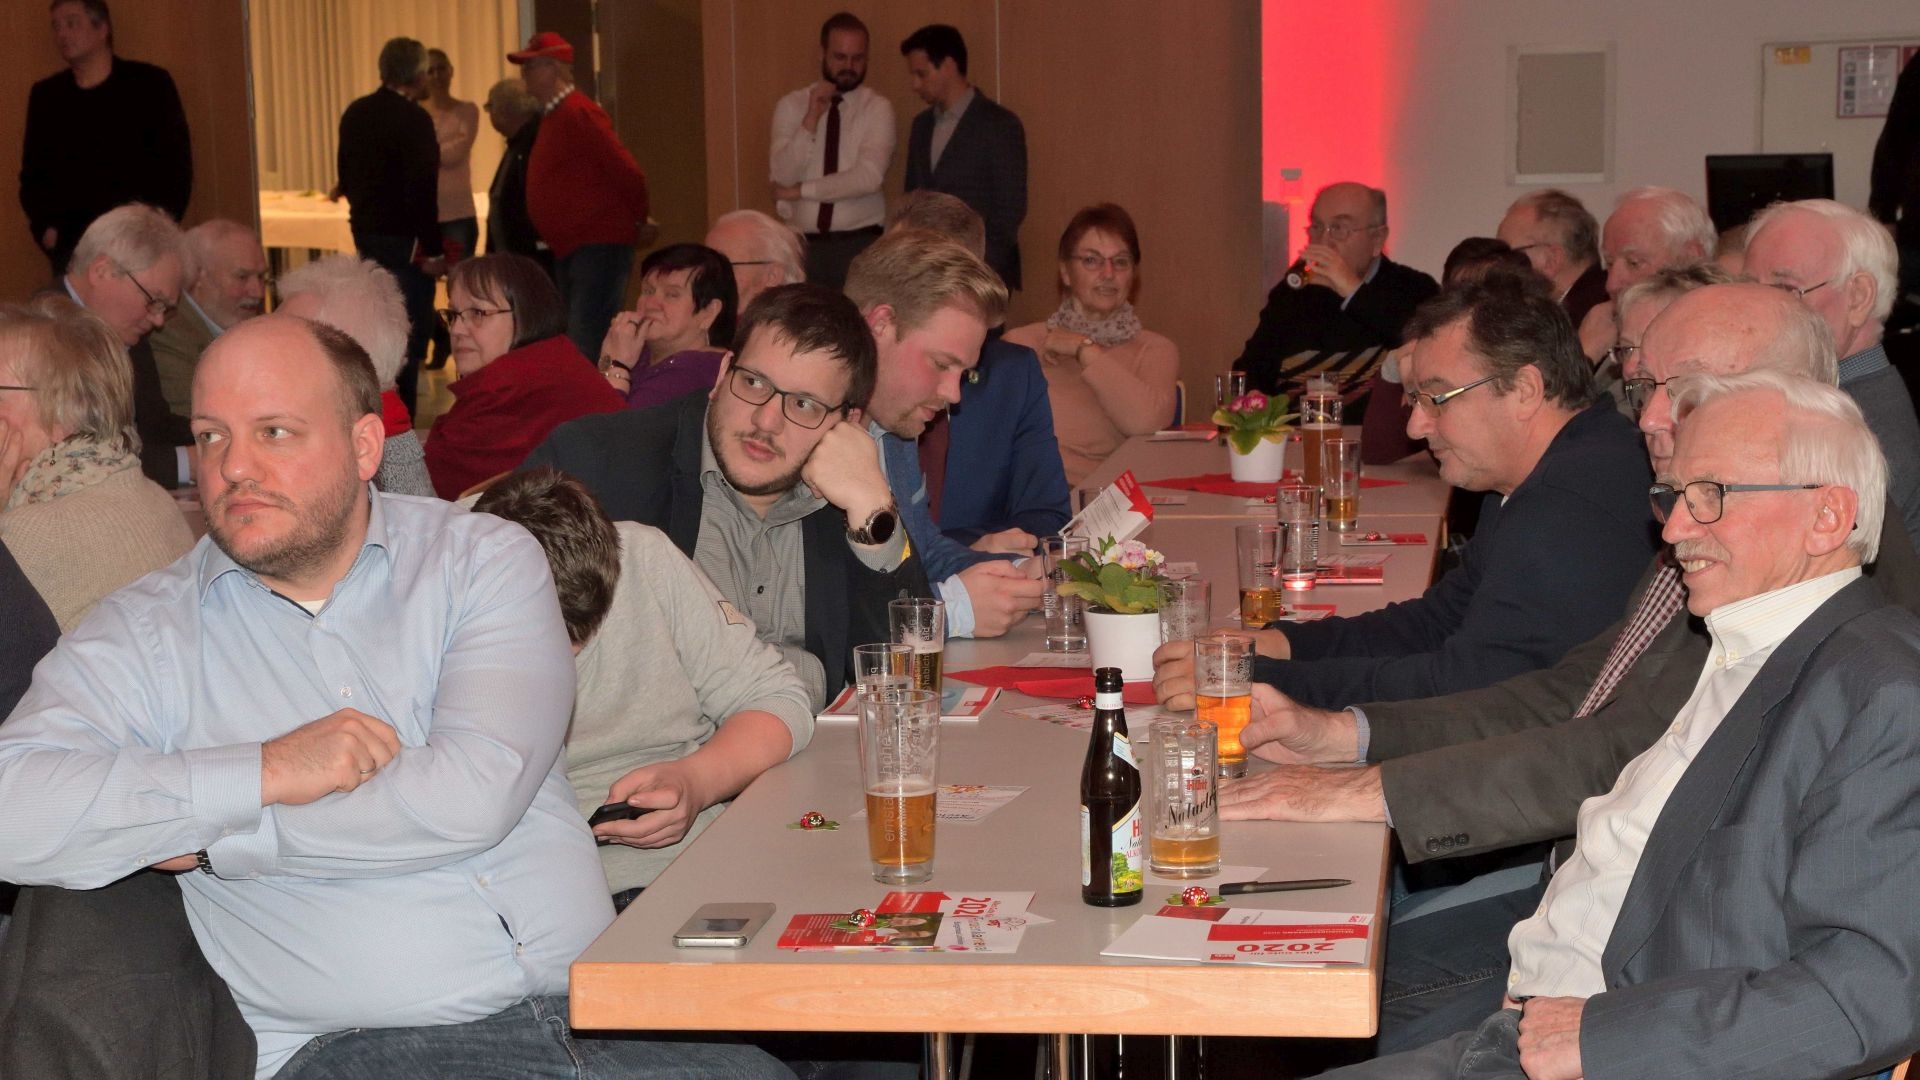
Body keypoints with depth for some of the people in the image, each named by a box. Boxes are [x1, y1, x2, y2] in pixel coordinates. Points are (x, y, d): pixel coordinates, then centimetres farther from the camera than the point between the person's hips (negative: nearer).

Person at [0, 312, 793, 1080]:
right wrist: (262, 775, -11)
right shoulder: (146, 633, 9)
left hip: (595, 1004, 2)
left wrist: (212, 837, -4)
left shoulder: (484, 559, 9)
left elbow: (475, 794, -7)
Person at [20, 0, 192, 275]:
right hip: (70, 247, 2)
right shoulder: (45, 96, 14)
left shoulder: (150, 84, 5)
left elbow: (175, 166, 2)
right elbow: (33, 174, 17)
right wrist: (45, 228, 0)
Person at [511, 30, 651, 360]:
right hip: (569, 249, 11)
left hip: (598, 247, -11)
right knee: (575, 347, 14)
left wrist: (638, 220, -7)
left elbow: (627, 172, -20)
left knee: (585, 348, -15)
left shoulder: (578, 113, -15)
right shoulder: (553, 116, 15)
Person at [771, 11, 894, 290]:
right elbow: (783, 178, -6)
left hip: (861, 243, -1)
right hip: (804, 243, 2)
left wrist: (800, 191, -8)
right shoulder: (790, 106, 5)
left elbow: (869, 177, -13)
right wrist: (811, 119, -14)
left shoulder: (877, 107, -1)